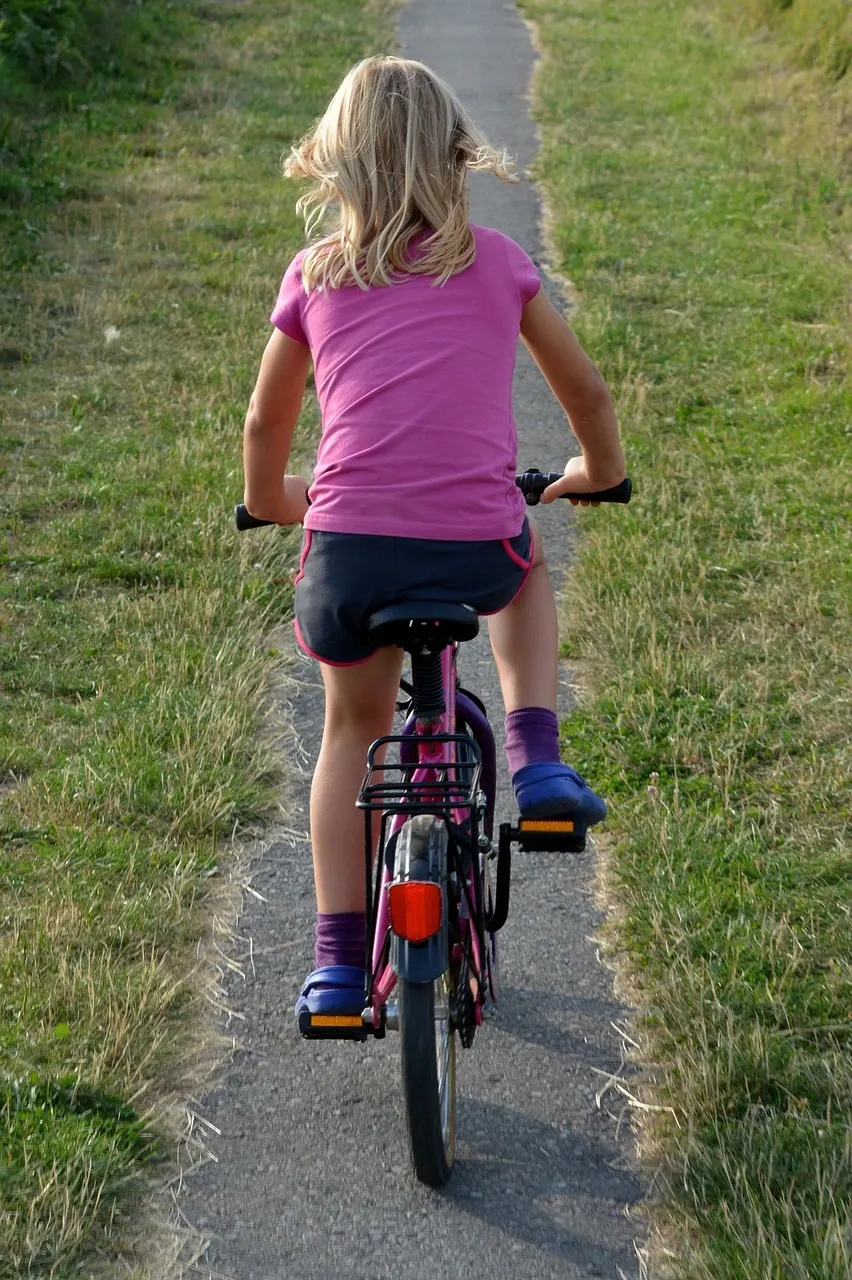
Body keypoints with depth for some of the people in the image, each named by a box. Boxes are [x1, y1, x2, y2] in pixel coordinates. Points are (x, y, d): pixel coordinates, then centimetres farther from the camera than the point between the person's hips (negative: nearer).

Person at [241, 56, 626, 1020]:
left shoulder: (315, 275, 11)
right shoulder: (496, 263, 10)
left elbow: (267, 420, 23)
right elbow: (584, 390, 19)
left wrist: (269, 499, 43)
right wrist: (599, 470, 39)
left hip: (348, 548, 1)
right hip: (475, 546, 0)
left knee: (352, 727, 23)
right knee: (524, 569, 36)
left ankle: (338, 962, 20)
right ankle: (535, 756, 16)